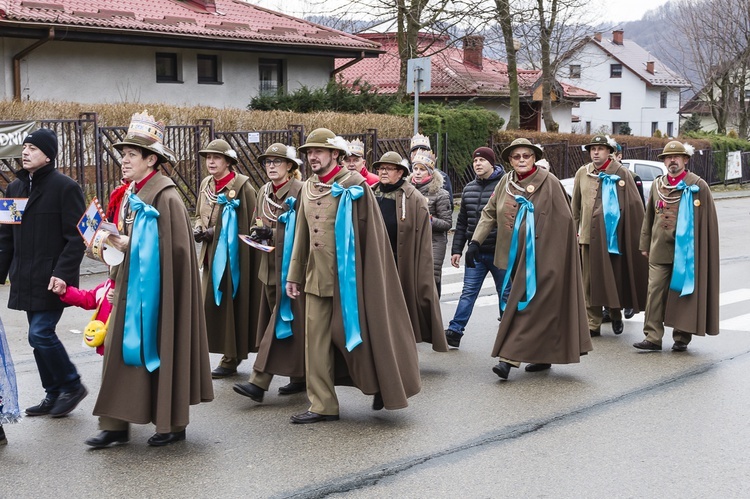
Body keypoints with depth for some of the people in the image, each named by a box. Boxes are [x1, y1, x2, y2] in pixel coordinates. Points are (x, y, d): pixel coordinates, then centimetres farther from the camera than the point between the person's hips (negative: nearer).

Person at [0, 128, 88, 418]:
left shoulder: (65, 187, -10)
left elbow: (76, 237, -13)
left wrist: (63, 272, -21)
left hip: (52, 280, -7)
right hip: (26, 280, 7)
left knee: (40, 334, -11)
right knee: (40, 336, 11)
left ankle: (72, 386, 8)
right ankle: (54, 394, 23)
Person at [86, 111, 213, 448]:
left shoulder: (166, 197, -15)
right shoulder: (130, 194, 11)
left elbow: (174, 247, -19)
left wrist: (130, 245, -19)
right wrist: (115, 245, 3)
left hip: (155, 290, -8)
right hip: (129, 287, 8)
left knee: (159, 351, 1)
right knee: (120, 351, 5)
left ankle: (173, 424, 15)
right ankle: (116, 425, 11)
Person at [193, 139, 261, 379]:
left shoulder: (242, 185, -10)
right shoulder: (206, 184, 11)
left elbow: (249, 224, -13)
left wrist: (215, 231, -16)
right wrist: (198, 229, 0)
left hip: (234, 256, -7)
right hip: (211, 255, 7)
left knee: (231, 304, -2)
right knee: (211, 304, 6)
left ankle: (231, 358, 9)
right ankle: (232, 353, 20)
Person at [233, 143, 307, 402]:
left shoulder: (300, 191, -10)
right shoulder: (264, 192, 13)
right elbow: (257, 223, 21)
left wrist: (271, 233, -20)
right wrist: (257, 233, -2)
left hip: (291, 265, -8)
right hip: (270, 265, 8)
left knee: (283, 320, -7)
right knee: (274, 319, 11)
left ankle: (259, 381, -11)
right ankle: (298, 376, 22)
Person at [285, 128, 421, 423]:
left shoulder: (354, 185, -7)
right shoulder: (308, 188, 11)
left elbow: (371, 233, -8)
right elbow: (302, 235, 14)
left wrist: (370, 275, -10)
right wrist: (294, 275, 12)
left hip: (348, 276, -5)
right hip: (316, 277, 5)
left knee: (355, 333, 3)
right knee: (316, 340, 3)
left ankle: (381, 386, 25)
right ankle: (323, 405, 9)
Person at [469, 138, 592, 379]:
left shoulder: (548, 182, -9)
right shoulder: (505, 182, 8)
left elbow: (563, 220, -9)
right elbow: (489, 213, 12)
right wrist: (476, 241, 3)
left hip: (539, 255, -6)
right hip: (514, 254, 6)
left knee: (528, 303, -9)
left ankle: (510, 357, -12)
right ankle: (543, 356, 22)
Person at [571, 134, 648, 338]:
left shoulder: (621, 173, 1)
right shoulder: (582, 173, 10)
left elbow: (634, 205, 1)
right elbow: (575, 206, 16)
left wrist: (637, 235, -2)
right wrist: (574, 230, 12)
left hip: (614, 235, -2)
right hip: (589, 235, 2)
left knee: (615, 277, 4)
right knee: (591, 280, 2)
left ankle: (616, 314, 26)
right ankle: (593, 324, 7)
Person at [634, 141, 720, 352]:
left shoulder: (698, 186, -2)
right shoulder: (657, 185, 11)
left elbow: (708, 221, -2)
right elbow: (649, 217, 17)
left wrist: (702, 251, -5)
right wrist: (645, 245, 15)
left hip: (686, 251, -3)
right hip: (659, 250, 4)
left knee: (684, 292, 3)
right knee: (655, 291, -2)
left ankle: (682, 337, 12)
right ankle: (653, 337, 0)